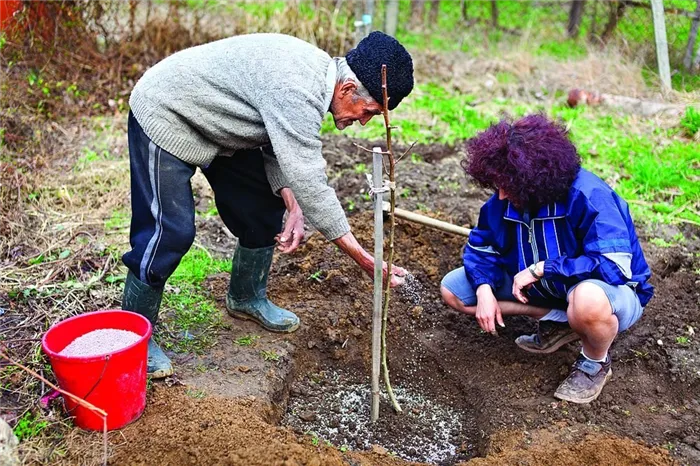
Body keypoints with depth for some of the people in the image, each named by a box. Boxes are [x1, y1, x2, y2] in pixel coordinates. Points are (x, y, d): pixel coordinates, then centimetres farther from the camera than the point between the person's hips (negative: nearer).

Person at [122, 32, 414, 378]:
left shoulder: (318, 72, -6)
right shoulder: (295, 89, -36)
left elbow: (279, 147, 1)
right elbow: (309, 182, -37)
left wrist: (293, 207, -14)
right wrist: (364, 260, -32)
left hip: (215, 126, 9)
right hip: (165, 116, -9)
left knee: (263, 206, 8)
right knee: (170, 231, -14)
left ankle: (247, 298, 28)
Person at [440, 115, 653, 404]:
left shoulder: (590, 197, -31)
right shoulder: (504, 199, -13)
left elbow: (615, 266, -36)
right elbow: (480, 247, 0)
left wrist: (541, 269, -34)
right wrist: (484, 291, -20)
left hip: (612, 292, -6)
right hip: (544, 287, 7)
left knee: (588, 300, -46)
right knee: (452, 289, -2)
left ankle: (595, 364, -8)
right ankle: (558, 320, -1)